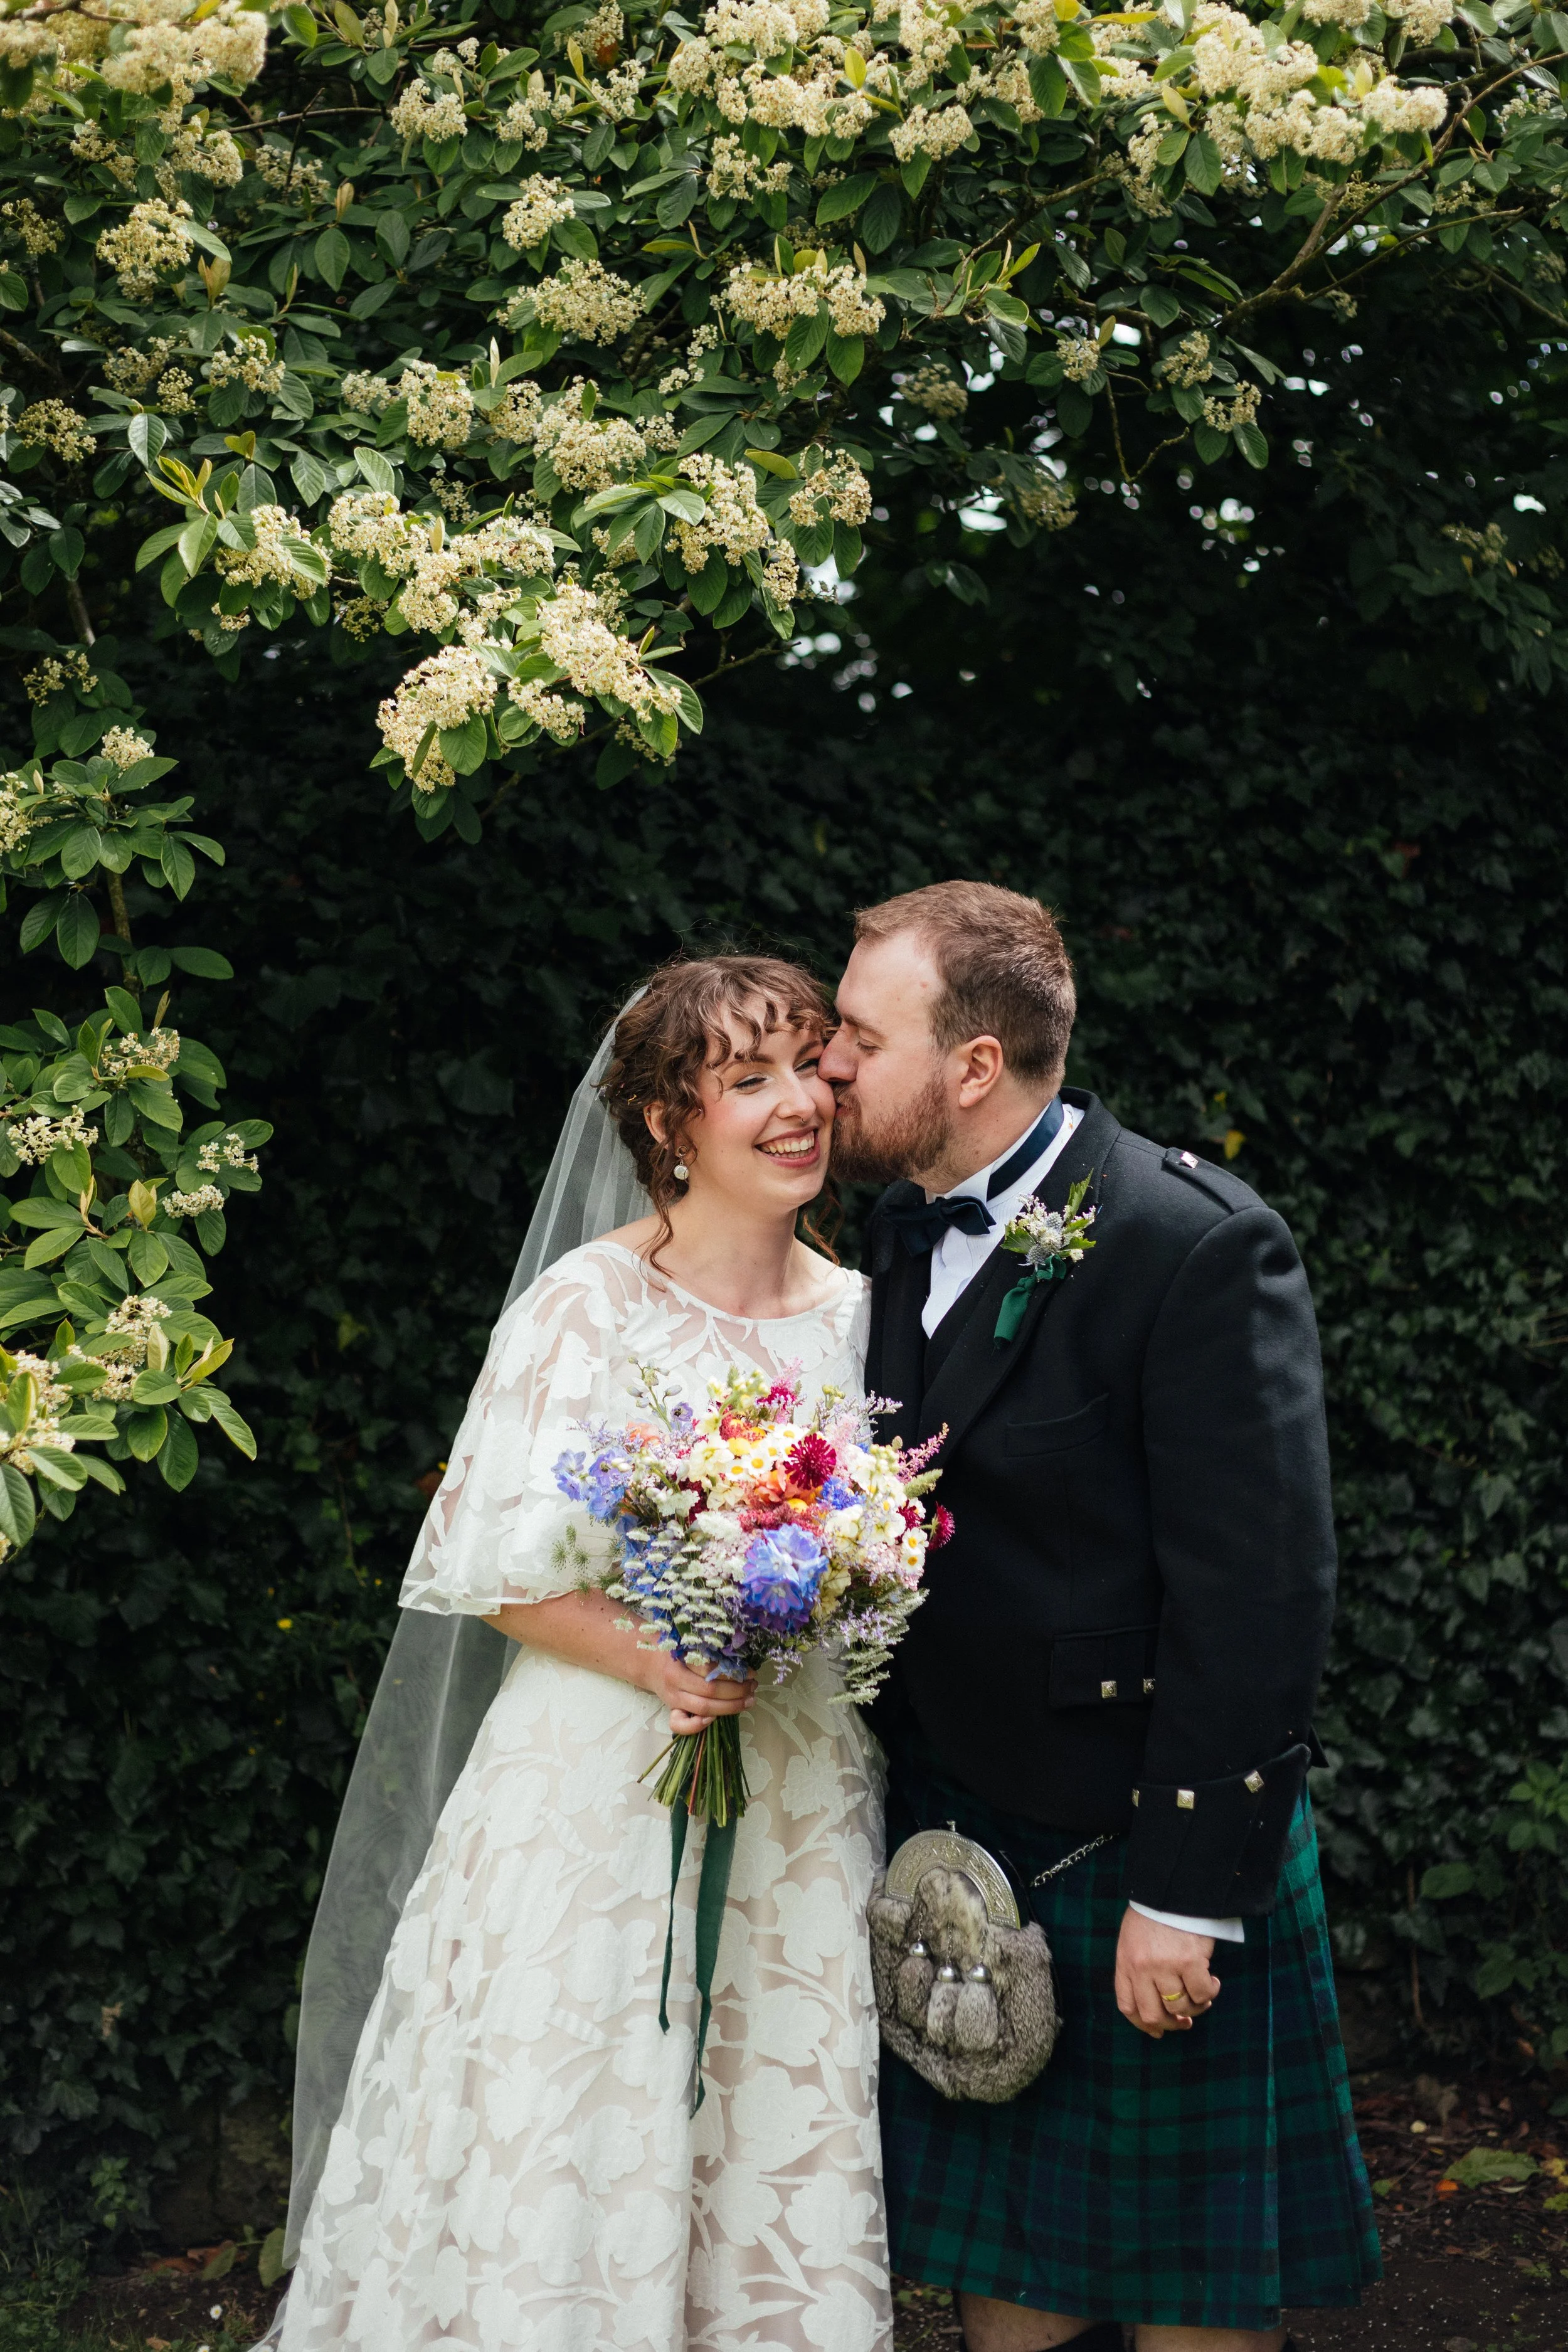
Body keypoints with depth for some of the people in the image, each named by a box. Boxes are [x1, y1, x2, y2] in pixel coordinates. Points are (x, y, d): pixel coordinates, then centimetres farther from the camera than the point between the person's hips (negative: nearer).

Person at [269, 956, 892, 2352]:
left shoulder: (857, 1313, 7)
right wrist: (650, 1659, -22)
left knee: (784, 2166, 8)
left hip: (806, 1805, 4)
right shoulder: (590, 1308, -7)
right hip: (605, 1797, -4)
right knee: (580, 2163, 1)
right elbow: (497, 1570, -8)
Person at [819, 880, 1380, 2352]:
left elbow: (1259, 1596, -19)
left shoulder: (1200, 1249, -17)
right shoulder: (903, 1232, 7)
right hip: (959, 1847, 7)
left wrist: (1187, 1889, -19)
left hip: (1150, 1850, -7)